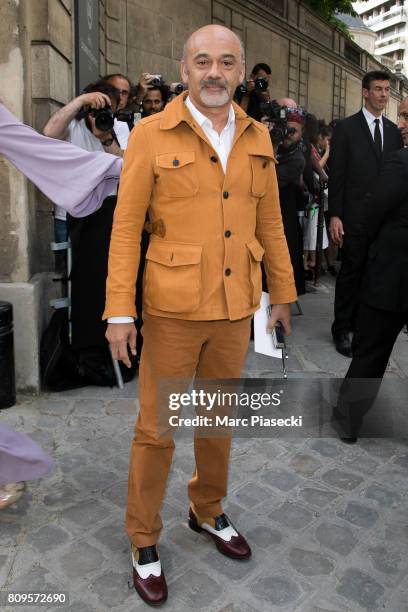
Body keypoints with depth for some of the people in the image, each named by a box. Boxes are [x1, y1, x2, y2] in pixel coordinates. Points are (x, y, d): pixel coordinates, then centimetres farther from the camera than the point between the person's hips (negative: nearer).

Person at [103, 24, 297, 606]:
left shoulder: (257, 138, 5)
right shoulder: (151, 134, -7)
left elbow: (269, 221, 11)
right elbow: (126, 225, -8)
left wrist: (282, 292, 13)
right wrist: (119, 311, -12)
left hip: (236, 307, 4)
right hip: (173, 308, -4)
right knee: (155, 429, 8)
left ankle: (207, 510, 43)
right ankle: (144, 541, 29)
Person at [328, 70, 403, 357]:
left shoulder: (394, 131, 13)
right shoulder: (346, 128, -1)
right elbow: (336, 175, -5)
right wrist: (334, 215, -11)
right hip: (356, 215, -4)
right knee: (351, 271, 1)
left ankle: (360, 322, 24)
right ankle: (342, 329, 14)